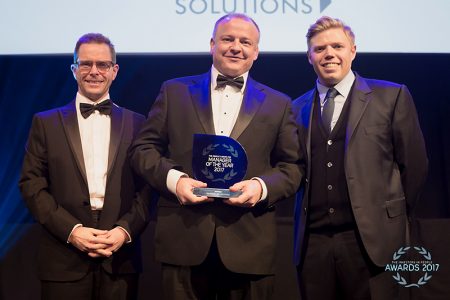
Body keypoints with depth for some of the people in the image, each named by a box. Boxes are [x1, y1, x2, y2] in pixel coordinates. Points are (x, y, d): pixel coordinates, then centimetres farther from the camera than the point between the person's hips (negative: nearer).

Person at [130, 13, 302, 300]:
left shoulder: (278, 104, 10)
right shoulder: (175, 92, 9)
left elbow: (293, 167, 7)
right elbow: (143, 148, 7)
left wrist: (262, 186, -12)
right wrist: (173, 178, -11)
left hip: (249, 244, 1)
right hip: (183, 239, 0)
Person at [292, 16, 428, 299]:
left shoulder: (392, 96, 1)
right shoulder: (298, 108, 12)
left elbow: (414, 164, 3)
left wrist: (392, 219, 8)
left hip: (370, 239, -3)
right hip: (312, 242, 3)